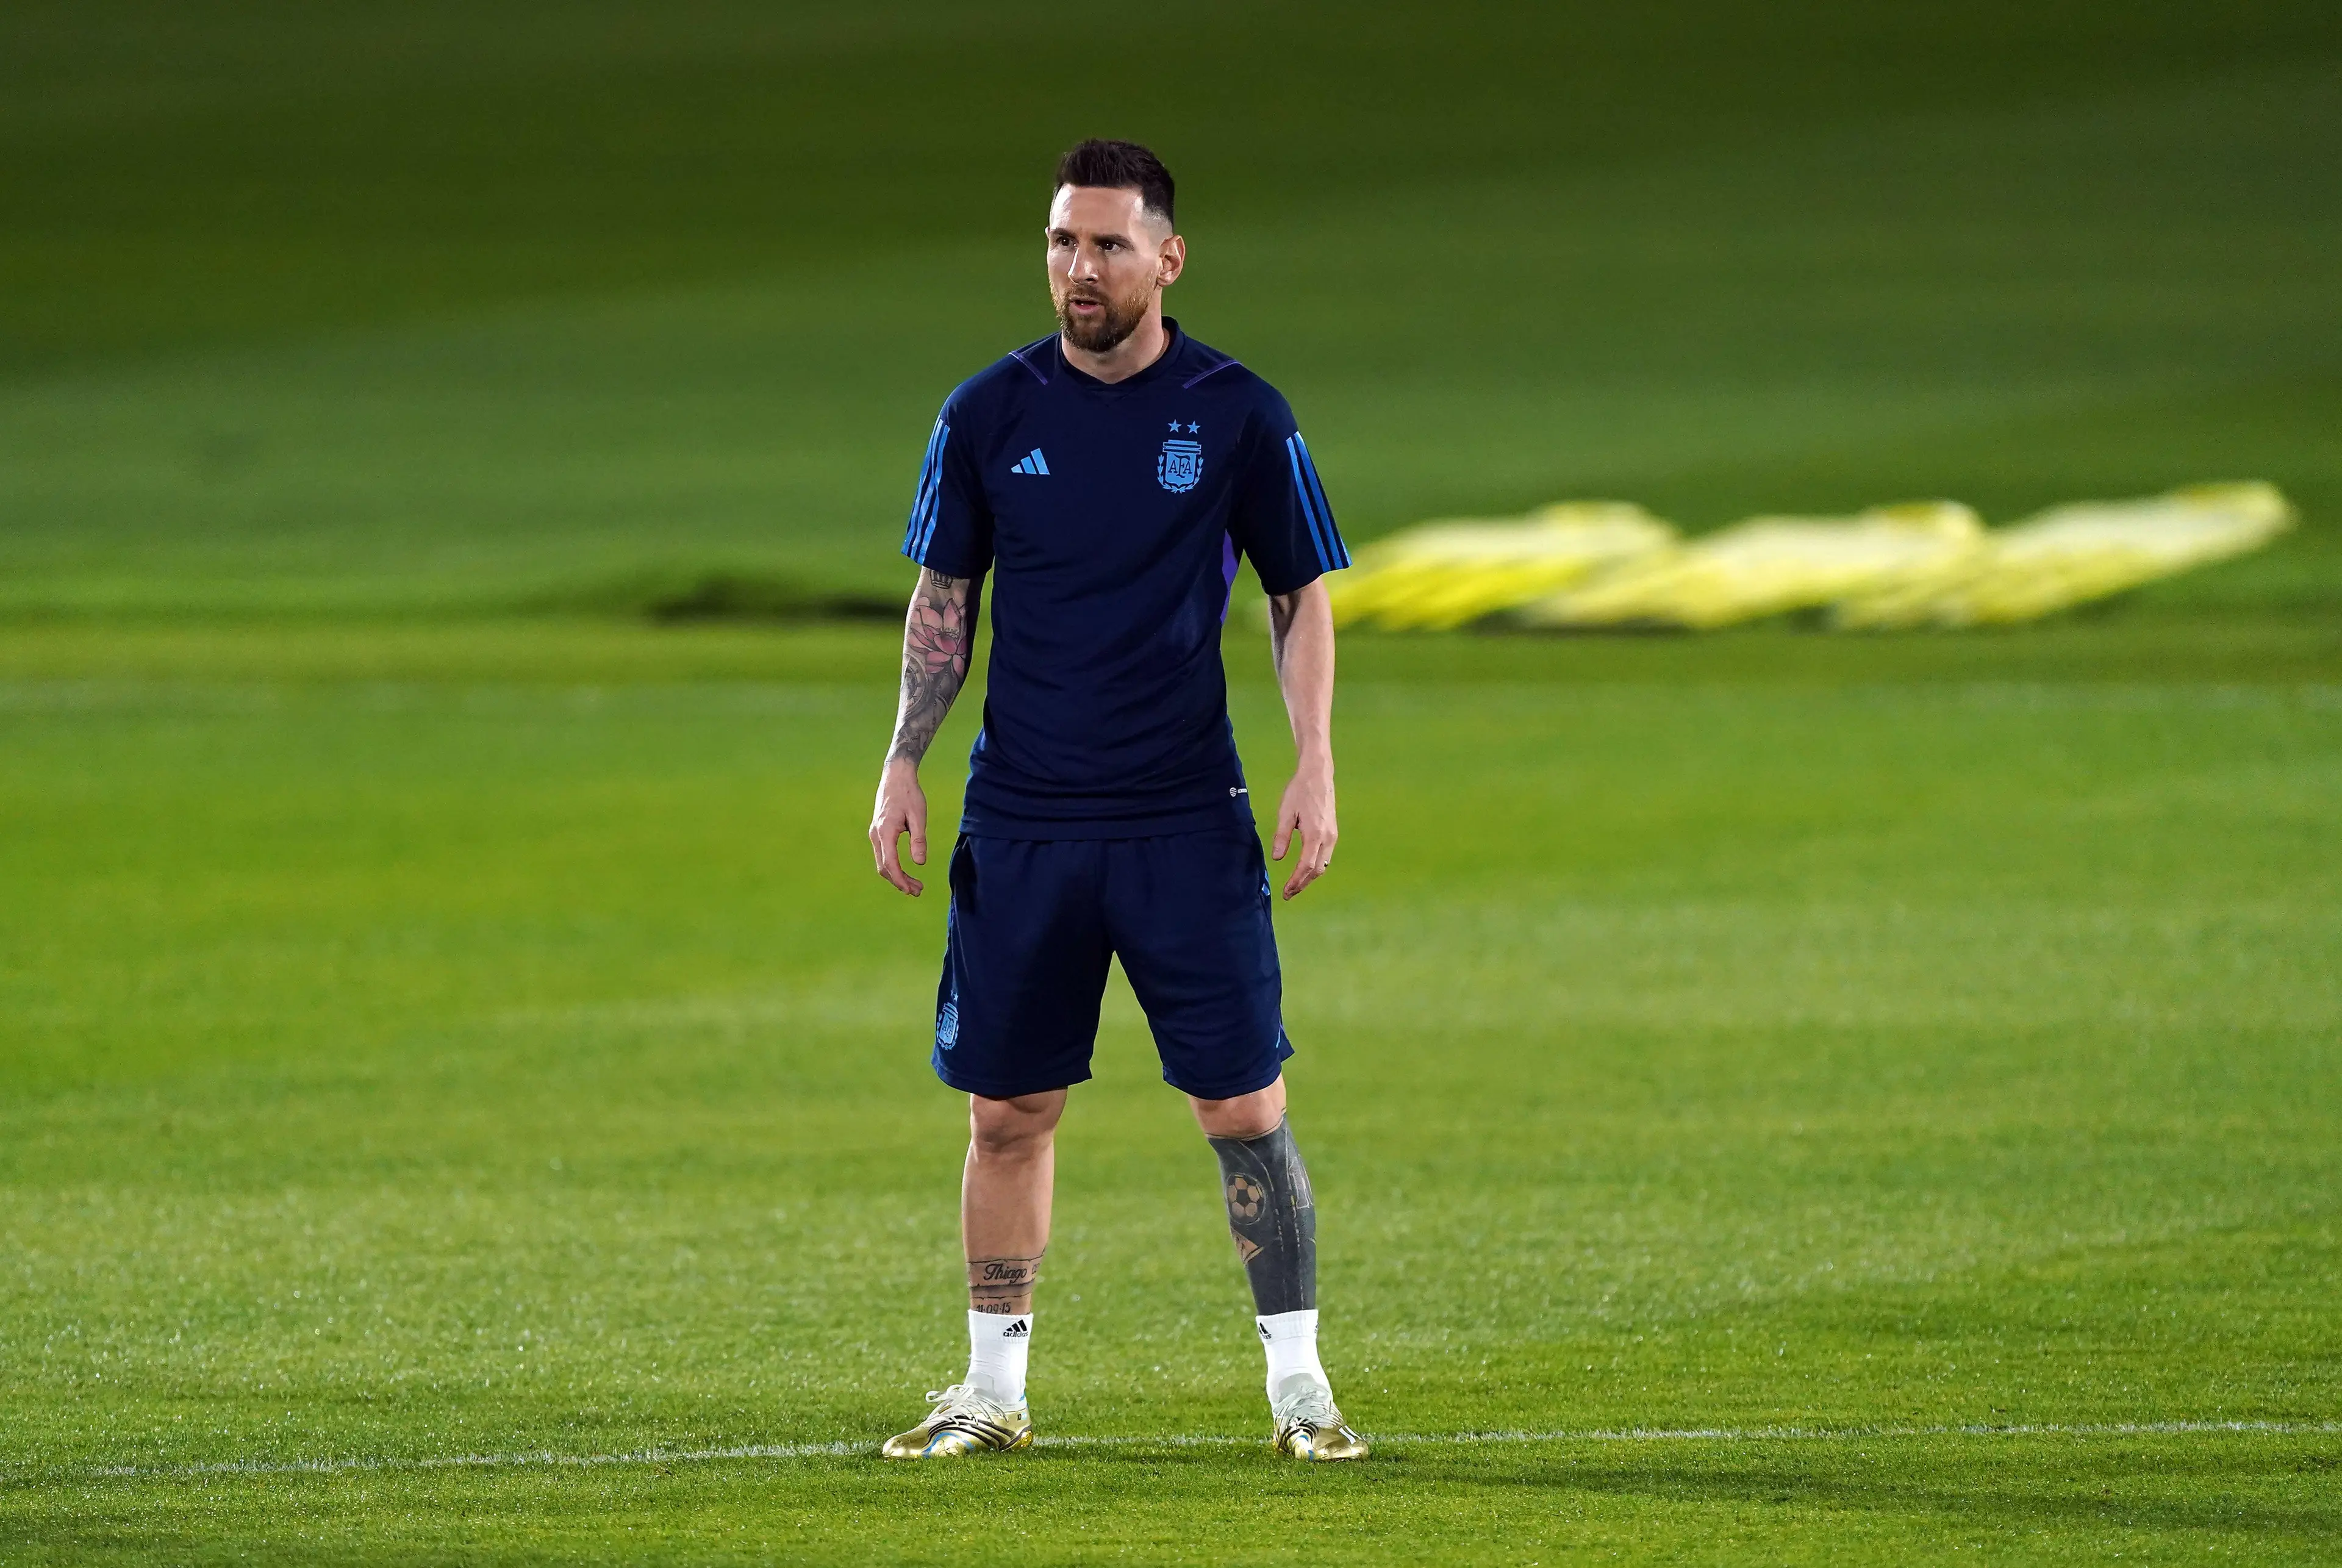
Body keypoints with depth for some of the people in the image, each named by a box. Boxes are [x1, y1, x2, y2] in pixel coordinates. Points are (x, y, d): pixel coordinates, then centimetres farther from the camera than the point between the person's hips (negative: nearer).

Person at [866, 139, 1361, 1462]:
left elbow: (1303, 596, 5)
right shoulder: (988, 414, 3)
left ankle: (1300, 1386, 4)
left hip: (1190, 824, -2)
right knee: (1009, 1111, 5)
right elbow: (944, 599, 11)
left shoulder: (1239, 416, -2)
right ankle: (995, 1391, 15)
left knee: (1247, 1106, -4)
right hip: (1020, 827, 2)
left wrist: (1317, 769, -5)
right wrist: (905, 763, 3)